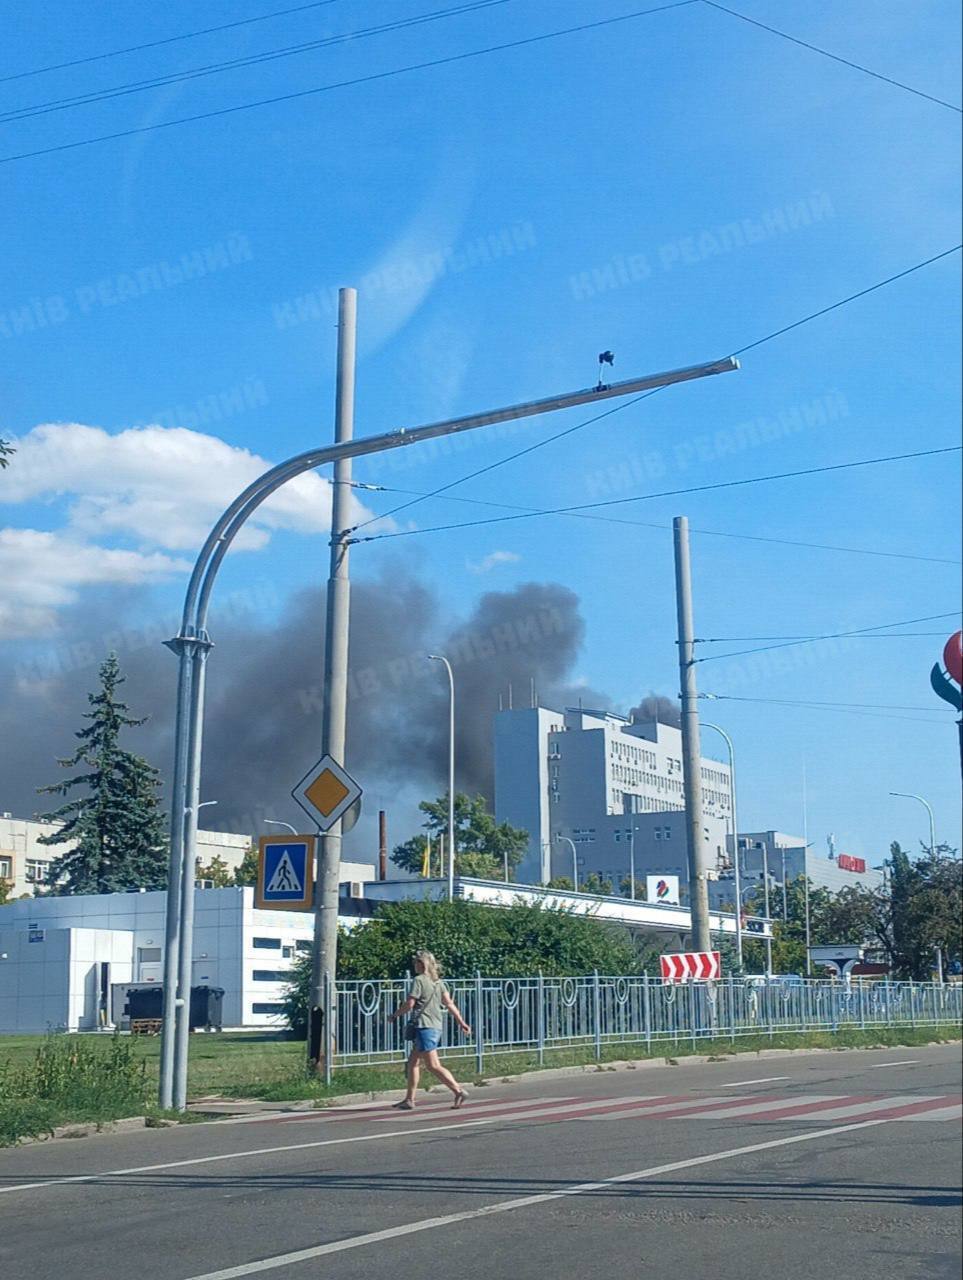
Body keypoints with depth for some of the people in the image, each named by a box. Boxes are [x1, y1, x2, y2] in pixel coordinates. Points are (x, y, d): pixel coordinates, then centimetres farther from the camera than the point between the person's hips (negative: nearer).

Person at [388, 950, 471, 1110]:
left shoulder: (419, 980, -10)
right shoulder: (438, 982, 13)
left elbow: (409, 1004, -13)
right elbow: (449, 1003, 9)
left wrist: (394, 1015, 2)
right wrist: (462, 1022, 9)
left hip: (423, 1026, -9)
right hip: (436, 1026, 9)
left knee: (433, 1066, -8)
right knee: (412, 1063, 14)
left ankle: (459, 1091, -16)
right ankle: (409, 1100, 15)